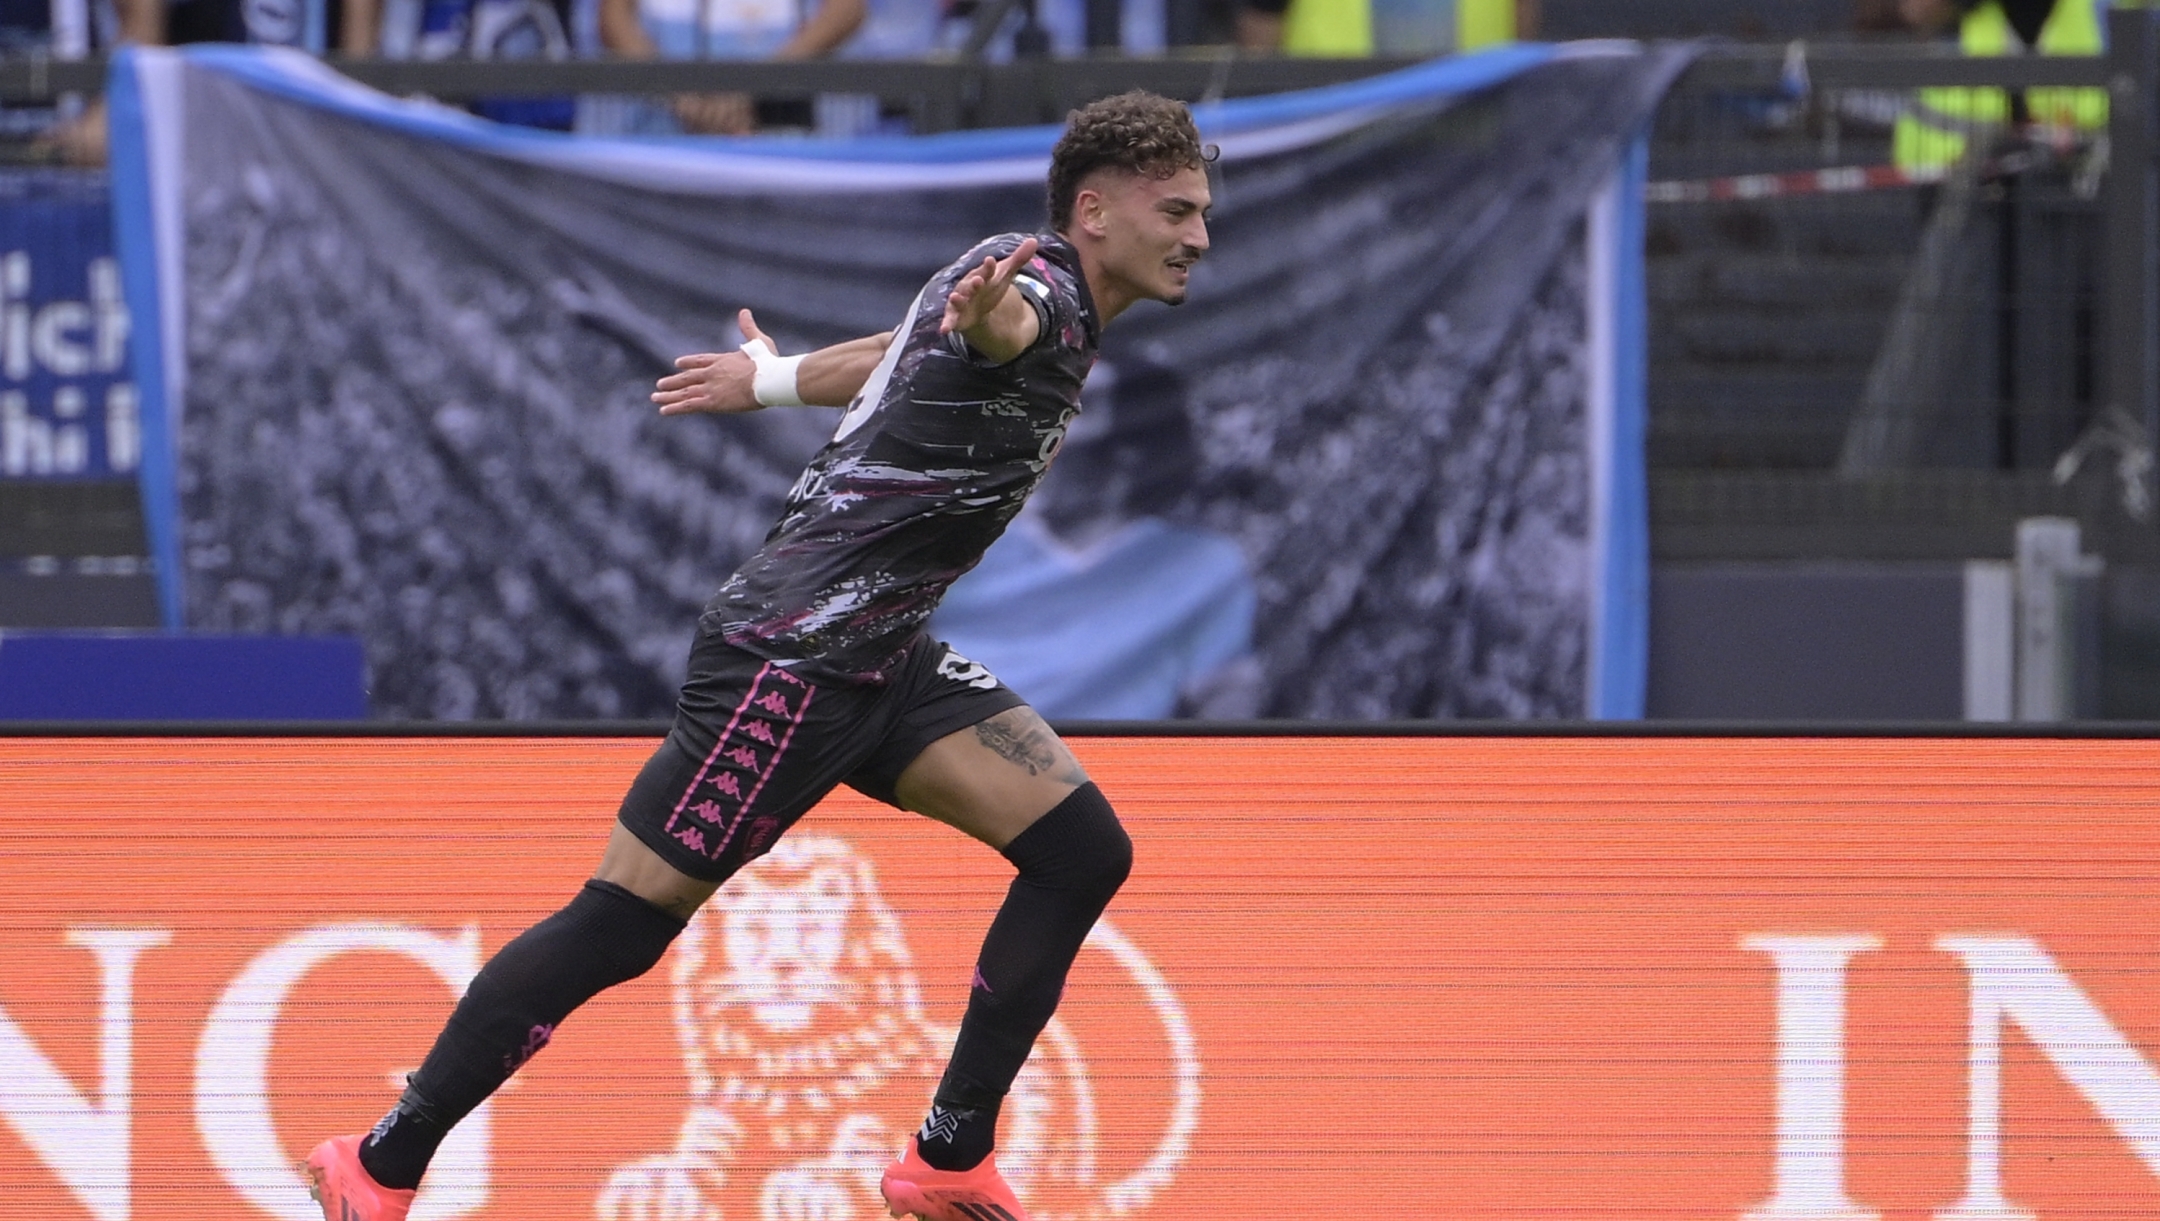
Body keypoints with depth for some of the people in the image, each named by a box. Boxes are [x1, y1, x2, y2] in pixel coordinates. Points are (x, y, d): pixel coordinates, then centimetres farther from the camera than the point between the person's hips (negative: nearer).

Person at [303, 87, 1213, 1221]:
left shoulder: (1057, 304, 14)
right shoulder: (1040, 284, -16)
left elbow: (909, 358, 35)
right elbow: (1001, 323, -44)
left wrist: (773, 379, 52)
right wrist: (989, 312, -68)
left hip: (883, 659, 10)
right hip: (790, 655, -10)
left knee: (1080, 850, -2)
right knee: (622, 925, -6)